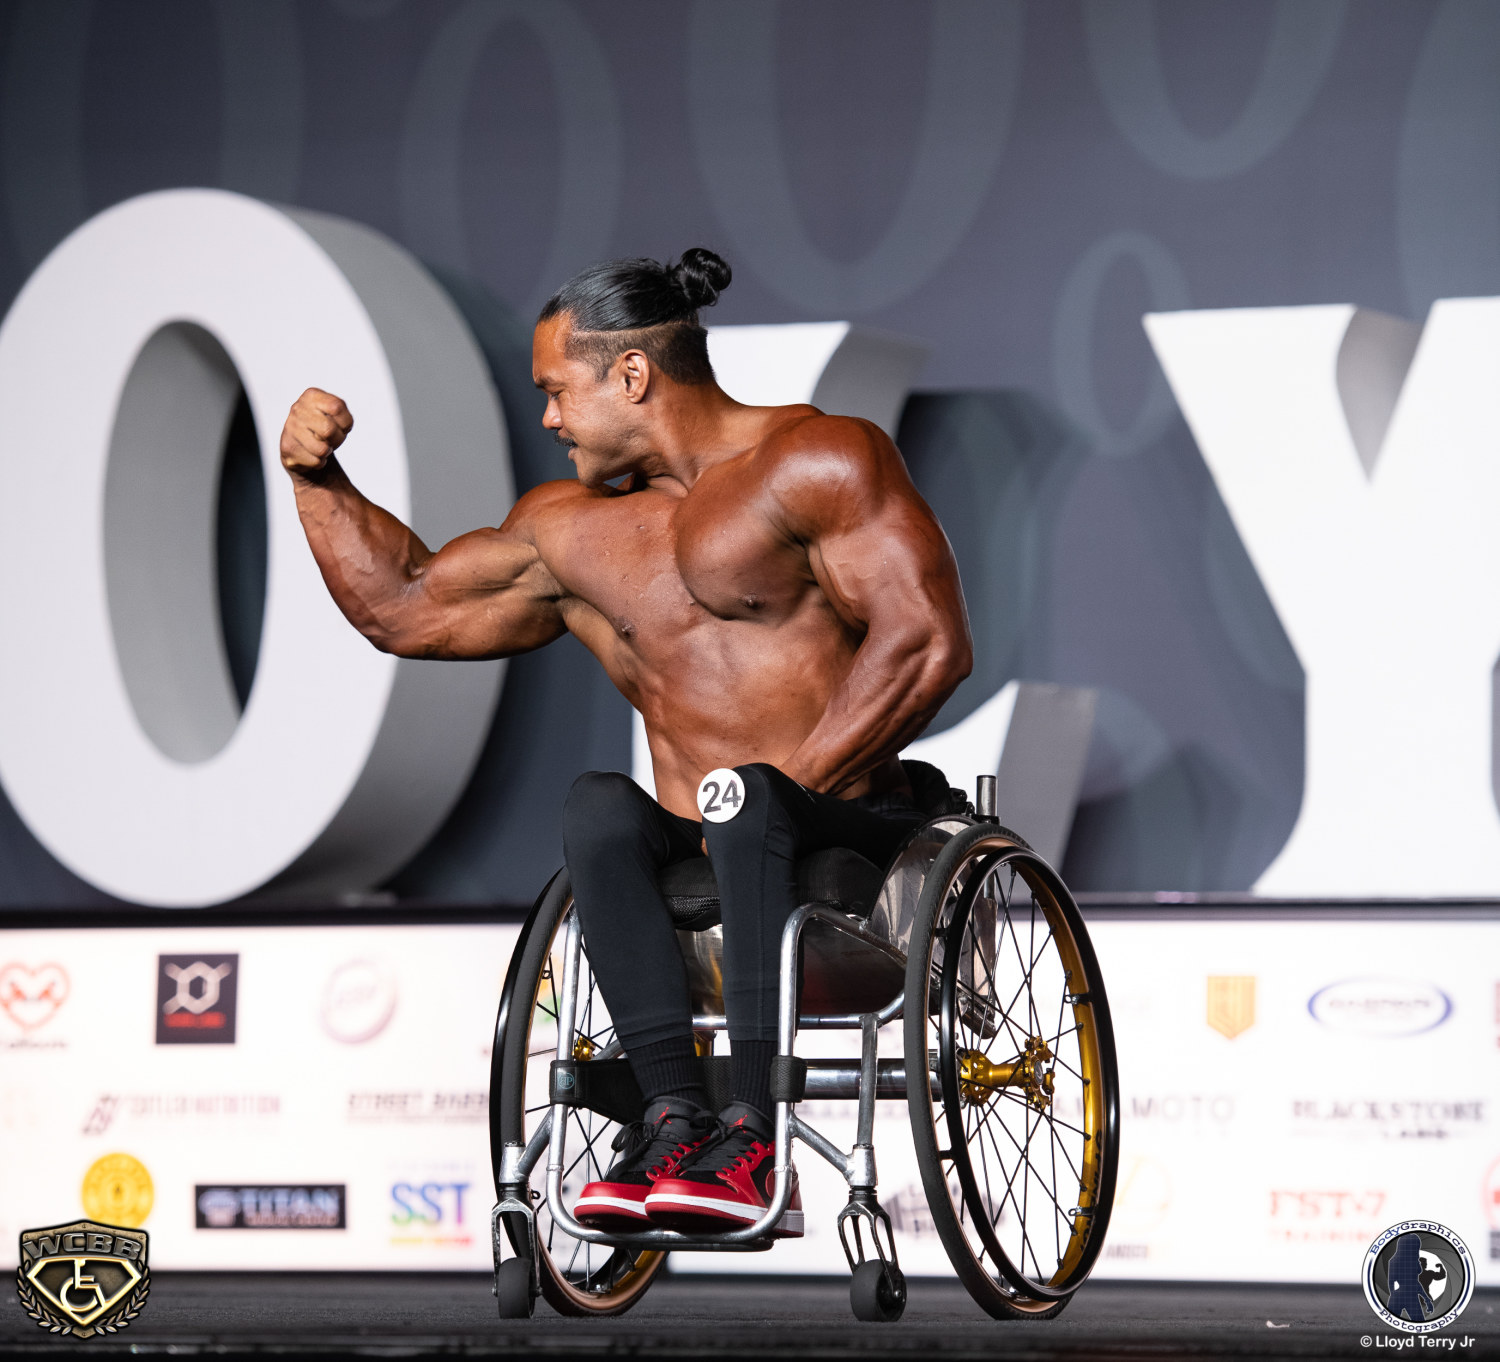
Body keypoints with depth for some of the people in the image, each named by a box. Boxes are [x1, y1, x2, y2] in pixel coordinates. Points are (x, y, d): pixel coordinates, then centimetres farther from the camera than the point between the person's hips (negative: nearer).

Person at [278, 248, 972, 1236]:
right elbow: (402, 607, 31)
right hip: (700, 861, 5)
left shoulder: (815, 461, 0)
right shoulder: (570, 532, 21)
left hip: (851, 833, -5)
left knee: (748, 797, -36)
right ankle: (677, 1112, -38)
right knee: (599, 807, -26)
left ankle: (755, 1142, -44)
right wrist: (318, 476, 19)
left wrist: (783, 794, -16)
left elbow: (928, 644, -10)